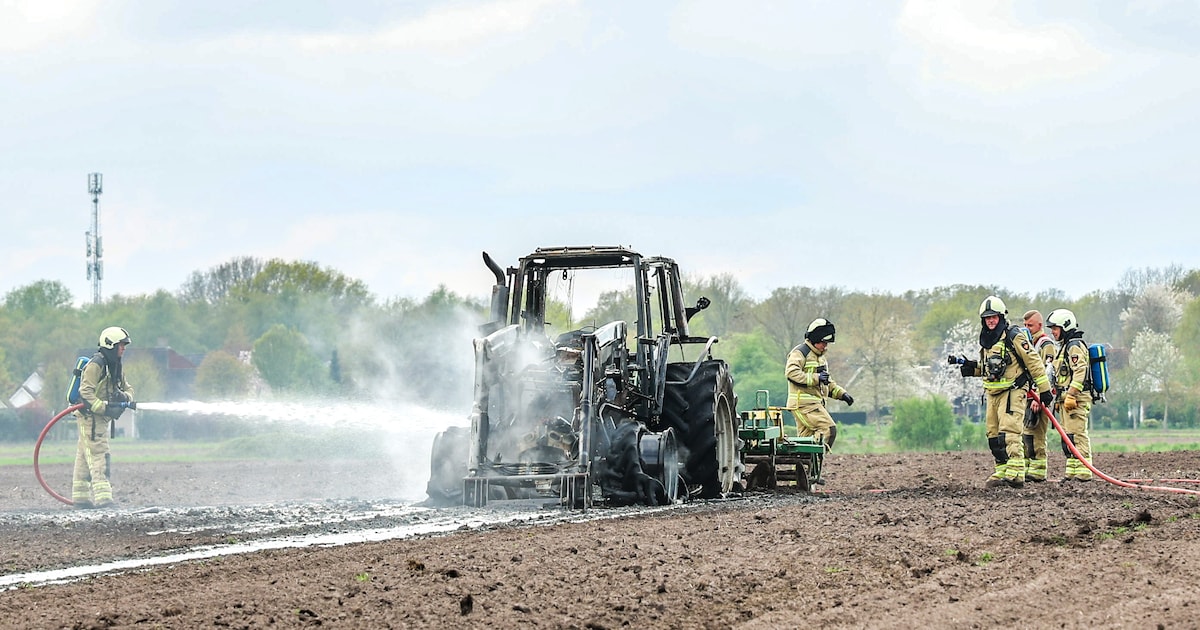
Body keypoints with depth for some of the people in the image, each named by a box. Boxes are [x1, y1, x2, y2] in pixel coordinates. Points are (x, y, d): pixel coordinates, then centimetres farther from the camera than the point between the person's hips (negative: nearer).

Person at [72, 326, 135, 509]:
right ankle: (103, 498, -21)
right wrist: (104, 407, -28)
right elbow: (85, 391, -22)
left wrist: (125, 397, -3)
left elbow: (127, 388, 21)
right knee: (98, 458, -15)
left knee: (84, 458, 13)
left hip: (101, 418, 10)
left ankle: (80, 497, 17)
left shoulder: (116, 366, 15)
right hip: (90, 417, -10)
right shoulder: (96, 364, -15)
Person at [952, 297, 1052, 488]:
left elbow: (1034, 363, -10)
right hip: (993, 394, 8)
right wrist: (971, 367, 8)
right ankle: (1002, 471, 13)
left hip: (1013, 392, -8)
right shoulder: (986, 340, 15)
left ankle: (1015, 473, -22)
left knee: (1009, 433, -18)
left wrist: (1044, 389, -10)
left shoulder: (1014, 337, -10)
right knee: (994, 435, 7)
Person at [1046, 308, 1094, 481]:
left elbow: (1080, 372, -20)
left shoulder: (1075, 346, -9)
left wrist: (1071, 395, -25)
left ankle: (1083, 472, -14)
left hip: (1077, 398, -11)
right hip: (1066, 398, 11)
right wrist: (1059, 399, 24)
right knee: (1068, 438, 10)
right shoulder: (1065, 346, 23)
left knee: (1077, 435, -13)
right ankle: (1072, 473, 13)